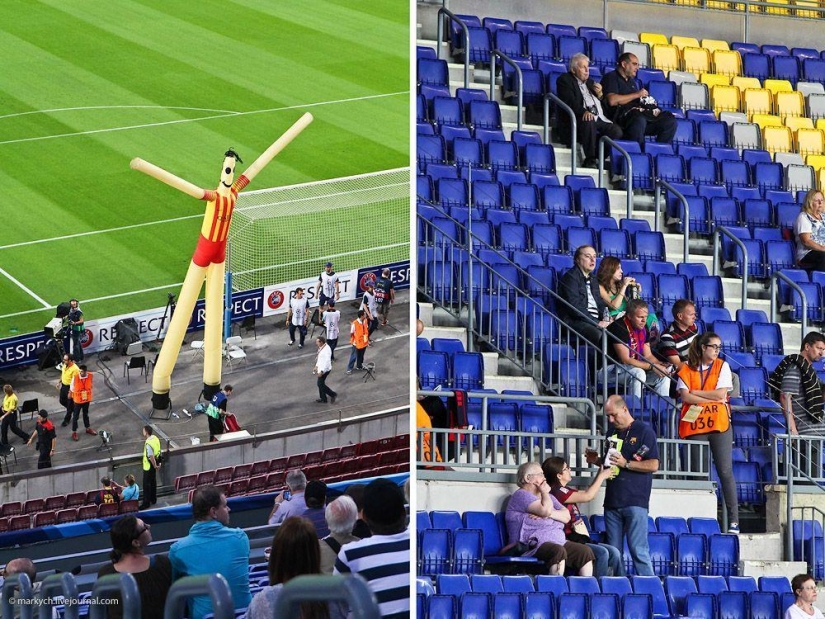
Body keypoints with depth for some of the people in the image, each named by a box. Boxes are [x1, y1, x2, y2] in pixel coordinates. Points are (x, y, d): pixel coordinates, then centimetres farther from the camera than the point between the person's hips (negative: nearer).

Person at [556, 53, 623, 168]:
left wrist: (599, 94, 7)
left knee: (616, 131, -19)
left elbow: (604, 105, 28)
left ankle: (598, 157, -12)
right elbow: (570, 102, -11)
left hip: (599, 120, 6)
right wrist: (583, 112, -29)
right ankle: (590, 159, -32)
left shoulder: (590, 82, 28)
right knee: (588, 122, -39)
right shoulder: (564, 80, 7)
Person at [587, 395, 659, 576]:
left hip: (635, 501, -7)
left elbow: (653, 465, -9)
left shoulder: (644, 431, -3)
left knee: (638, 550, -10)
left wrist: (626, 464, -16)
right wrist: (597, 460, 8)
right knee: (612, 552, 7)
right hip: (612, 500, 7)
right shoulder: (612, 432, 18)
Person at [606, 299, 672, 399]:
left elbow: (648, 356, 11)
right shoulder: (619, 328, -21)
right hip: (611, 368, -8)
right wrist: (652, 367, -25)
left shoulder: (643, 328, 5)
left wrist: (662, 365, -11)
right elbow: (625, 360, -24)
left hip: (634, 368, 8)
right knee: (638, 373, -35)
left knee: (664, 375, -4)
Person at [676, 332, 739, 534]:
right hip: (694, 425, 0)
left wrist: (695, 392, -4)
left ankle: (733, 520, -3)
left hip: (719, 424, 0)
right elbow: (684, 396, -5)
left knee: (725, 472, -3)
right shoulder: (687, 369, 6)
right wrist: (712, 398, -7)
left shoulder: (722, 366, 6)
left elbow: (721, 393, -6)